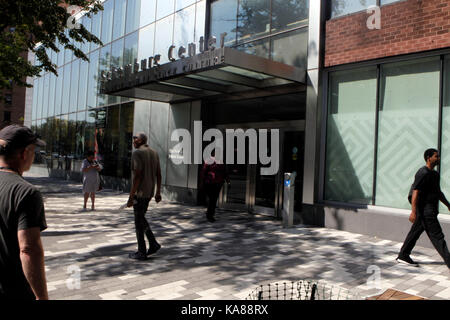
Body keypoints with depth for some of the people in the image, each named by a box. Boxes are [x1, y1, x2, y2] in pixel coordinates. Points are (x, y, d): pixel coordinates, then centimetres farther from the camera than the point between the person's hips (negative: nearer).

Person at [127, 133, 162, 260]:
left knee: (139, 222, 2)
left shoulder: (137, 153, -14)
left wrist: (131, 196, -18)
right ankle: (153, 244, 16)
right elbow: (158, 174, 12)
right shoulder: (154, 153, 11)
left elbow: (138, 175, -21)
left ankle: (141, 252, 10)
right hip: (150, 192, 8)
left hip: (140, 192, -8)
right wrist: (158, 192, 17)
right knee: (141, 218, 21)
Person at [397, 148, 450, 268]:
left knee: (415, 231, 14)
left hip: (429, 210, 10)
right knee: (437, 236, -5)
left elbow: (439, 193, 28)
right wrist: (413, 211, -24)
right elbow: (415, 192, -20)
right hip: (425, 210, -10)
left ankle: (403, 256, 21)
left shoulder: (435, 174, 17)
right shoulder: (423, 173, -15)